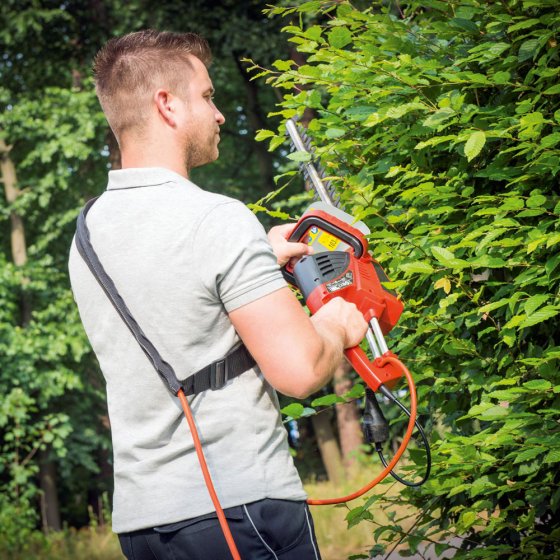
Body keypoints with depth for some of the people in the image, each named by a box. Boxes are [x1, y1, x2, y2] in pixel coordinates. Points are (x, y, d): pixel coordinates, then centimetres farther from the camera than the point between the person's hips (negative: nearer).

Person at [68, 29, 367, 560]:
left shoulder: (88, 232, 10)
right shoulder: (220, 219, -15)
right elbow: (298, 370, -18)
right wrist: (336, 325, 2)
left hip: (137, 517, 8)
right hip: (239, 509, -7)